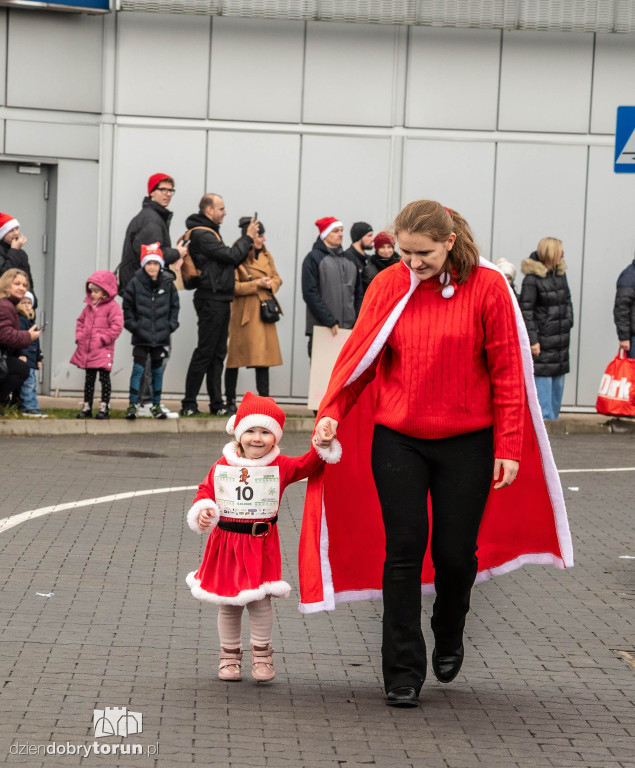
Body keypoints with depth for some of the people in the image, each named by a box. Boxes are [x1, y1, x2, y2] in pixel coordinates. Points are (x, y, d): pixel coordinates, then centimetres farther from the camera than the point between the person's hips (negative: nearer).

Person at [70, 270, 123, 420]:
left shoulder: (112, 307, -8)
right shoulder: (89, 306, 13)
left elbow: (117, 326, -15)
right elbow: (81, 322, 22)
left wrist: (103, 339, -16)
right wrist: (79, 336, 7)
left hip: (103, 350, -7)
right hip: (86, 350, 7)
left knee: (104, 378, -2)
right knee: (89, 378, 11)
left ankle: (104, 408, 1)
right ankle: (86, 407, 16)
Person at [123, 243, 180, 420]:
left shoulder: (168, 284, 1)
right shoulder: (135, 283, -4)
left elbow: (174, 306, 11)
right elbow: (127, 307, 3)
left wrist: (171, 325, 2)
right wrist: (132, 325, -3)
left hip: (161, 337, 2)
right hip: (141, 337, -2)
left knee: (157, 370, 10)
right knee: (138, 368, -7)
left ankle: (156, 405, 19)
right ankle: (133, 405, -2)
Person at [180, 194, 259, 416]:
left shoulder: (210, 233, 21)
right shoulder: (202, 234, -12)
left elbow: (231, 261, 19)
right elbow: (231, 256, -17)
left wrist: (248, 241, 8)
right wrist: (248, 238, -4)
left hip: (220, 300, 10)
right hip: (211, 300, -10)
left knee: (218, 354, 10)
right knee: (205, 352, -8)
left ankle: (217, 403, 12)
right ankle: (189, 404, -5)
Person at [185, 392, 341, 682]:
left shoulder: (280, 467, -2)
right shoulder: (222, 467, 2)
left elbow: (305, 465, -10)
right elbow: (205, 490, 8)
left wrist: (321, 447, -27)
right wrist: (203, 510, -11)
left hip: (261, 546, -2)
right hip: (226, 542, 2)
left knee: (260, 601, -2)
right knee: (227, 604, 9)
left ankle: (261, 654, 14)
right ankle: (229, 654, 23)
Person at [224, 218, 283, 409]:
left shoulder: (266, 255, 13)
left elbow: (277, 278, 18)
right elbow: (232, 286, -13)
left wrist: (270, 284, -4)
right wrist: (256, 284, -15)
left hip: (264, 312, 6)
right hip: (244, 312, -6)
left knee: (264, 356, 2)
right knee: (236, 356, -1)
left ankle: (265, 399, 4)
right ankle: (230, 400, 8)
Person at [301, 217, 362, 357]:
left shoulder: (348, 259, 18)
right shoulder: (313, 258, 1)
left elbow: (358, 294, 19)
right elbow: (310, 294, -8)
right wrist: (330, 321, -15)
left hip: (348, 328, 5)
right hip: (321, 328, -5)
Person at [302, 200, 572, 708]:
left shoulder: (487, 287, -6)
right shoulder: (389, 285, -1)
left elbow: (507, 372, -4)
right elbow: (360, 356, 3)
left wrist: (509, 448, -6)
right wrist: (332, 413, -10)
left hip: (467, 442, -1)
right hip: (397, 440, 1)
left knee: (455, 551, 5)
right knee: (404, 551, -2)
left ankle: (450, 637, 36)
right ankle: (404, 673, 6)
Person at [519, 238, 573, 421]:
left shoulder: (560, 274, 11)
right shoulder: (532, 278, -12)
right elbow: (525, 310, -13)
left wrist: (568, 322, 12)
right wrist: (532, 340, -16)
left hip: (561, 336, 8)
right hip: (543, 338, -8)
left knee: (559, 379, 11)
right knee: (543, 378, -7)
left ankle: (553, 417, 21)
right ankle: (545, 418, -4)